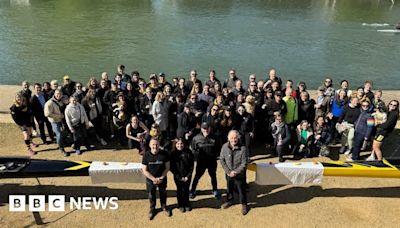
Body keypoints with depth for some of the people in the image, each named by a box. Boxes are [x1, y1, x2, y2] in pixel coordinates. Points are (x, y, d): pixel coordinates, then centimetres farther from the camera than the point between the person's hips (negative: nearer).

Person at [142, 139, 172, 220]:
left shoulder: (164, 154, -18)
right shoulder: (146, 155, -18)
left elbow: (167, 167, -9)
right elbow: (145, 171, -14)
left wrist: (161, 178, -16)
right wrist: (154, 179, -19)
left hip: (162, 179, 0)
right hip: (150, 180, 0)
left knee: (163, 194, 23)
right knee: (151, 195, 20)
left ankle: (164, 207, 51)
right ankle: (152, 209, 48)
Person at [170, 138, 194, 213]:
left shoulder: (188, 152, -7)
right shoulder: (173, 154, -9)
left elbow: (192, 165, -3)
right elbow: (172, 167, -8)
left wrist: (188, 176, -9)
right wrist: (179, 177, -11)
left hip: (187, 176, 1)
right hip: (178, 177, -1)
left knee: (186, 190, 12)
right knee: (180, 190, 12)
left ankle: (187, 204, 32)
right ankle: (181, 205, 30)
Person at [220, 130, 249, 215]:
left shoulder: (242, 148, -21)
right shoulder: (225, 147, -14)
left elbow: (244, 163, -16)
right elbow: (222, 160, -5)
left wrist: (236, 172, -18)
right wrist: (228, 171, -11)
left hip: (239, 174, -3)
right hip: (228, 173, 3)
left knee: (241, 189, 11)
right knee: (229, 188, 23)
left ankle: (244, 204, 33)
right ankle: (229, 200, 48)